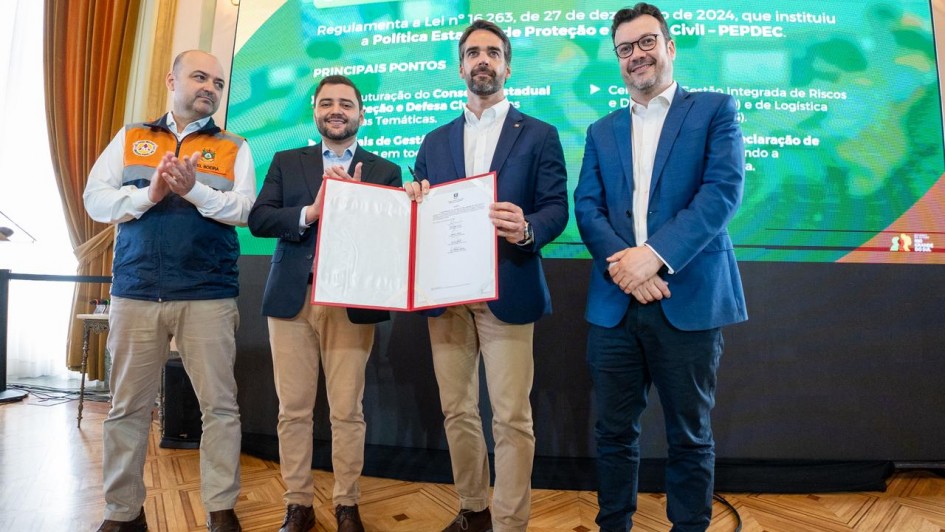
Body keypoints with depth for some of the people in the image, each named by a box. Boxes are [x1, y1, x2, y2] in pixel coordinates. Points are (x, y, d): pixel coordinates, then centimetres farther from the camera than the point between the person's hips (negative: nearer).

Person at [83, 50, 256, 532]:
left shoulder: (234, 148, 9)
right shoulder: (130, 138, 14)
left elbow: (244, 209, -5)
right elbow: (95, 200, 5)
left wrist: (194, 189, -20)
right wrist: (149, 193, -12)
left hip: (209, 296, -1)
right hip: (135, 293, 2)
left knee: (219, 405, 1)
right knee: (127, 407, 8)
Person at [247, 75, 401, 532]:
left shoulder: (384, 171, 9)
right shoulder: (286, 162, 13)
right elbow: (258, 219, 0)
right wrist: (310, 212, -15)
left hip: (352, 303, -1)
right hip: (292, 298, 2)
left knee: (347, 411, 3)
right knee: (293, 409, 6)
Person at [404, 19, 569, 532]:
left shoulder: (539, 135, 6)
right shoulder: (435, 141, 17)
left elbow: (557, 208, -3)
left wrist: (526, 229, -24)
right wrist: (413, 201, -9)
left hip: (507, 293, -4)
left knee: (511, 418, -3)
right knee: (457, 412, 12)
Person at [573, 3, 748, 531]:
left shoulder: (715, 109, 6)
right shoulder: (602, 131, 17)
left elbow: (723, 191, -8)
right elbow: (587, 207, 5)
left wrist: (654, 255, -18)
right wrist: (621, 263, -13)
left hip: (689, 299, -3)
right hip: (614, 303, 3)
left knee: (691, 435, 9)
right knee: (615, 429, 10)